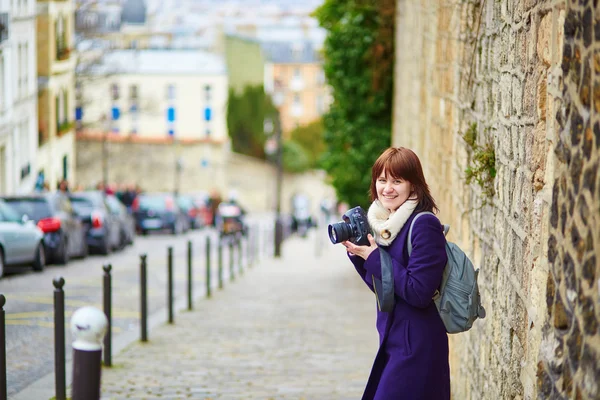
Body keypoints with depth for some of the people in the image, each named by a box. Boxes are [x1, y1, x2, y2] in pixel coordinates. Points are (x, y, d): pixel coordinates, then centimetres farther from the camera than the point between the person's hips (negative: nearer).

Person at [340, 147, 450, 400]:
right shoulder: (385, 223, 9)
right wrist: (357, 253, 2)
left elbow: (419, 292, -23)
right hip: (392, 343, 8)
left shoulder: (424, 225, -16)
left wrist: (375, 257, -17)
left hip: (416, 349, -8)